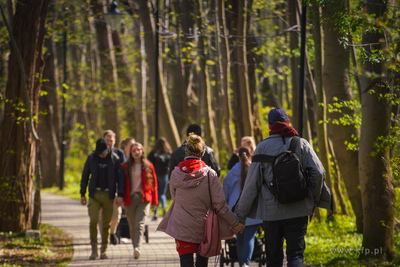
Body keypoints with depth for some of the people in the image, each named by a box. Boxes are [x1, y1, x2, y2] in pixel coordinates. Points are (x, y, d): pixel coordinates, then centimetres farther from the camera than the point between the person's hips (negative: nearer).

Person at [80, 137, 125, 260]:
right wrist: (82, 194, 6)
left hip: (108, 195, 0)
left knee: (106, 224, 3)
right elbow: (85, 176, 10)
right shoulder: (91, 158, 3)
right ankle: (94, 249, -5)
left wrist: (120, 195, -7)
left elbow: (120, 177, 1)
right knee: (93, 221, -12)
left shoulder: (114, 159, -1)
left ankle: (104, 250, 14)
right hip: (94, 194, 1)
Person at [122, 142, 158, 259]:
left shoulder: (148, 166, 7)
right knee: (132, 226, 5)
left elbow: (154, 183, 9)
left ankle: (137, 248, -29)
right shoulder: (126, 167, 9)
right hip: (130, 199, 2)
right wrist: (121, 198, 0)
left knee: (140, 224, -18)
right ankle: (135, 250, 14)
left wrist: (154, 201, 6)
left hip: (143, 198, -2)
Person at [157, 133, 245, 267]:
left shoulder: (176, 174, -6)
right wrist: (235, 223, -2)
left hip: (182, 226, 0)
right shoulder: (209, 174, -12)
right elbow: (219, 204, -12)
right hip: (204, 226, 0)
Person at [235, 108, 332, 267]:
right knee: (296, 254, 0)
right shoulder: (301, 143, 3)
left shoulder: (263, 147, 0)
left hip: (271, 212, 0)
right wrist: (314, 204, 8)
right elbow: (318, 173, -4)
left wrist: (240, 214, 3)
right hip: (298, 211, 0)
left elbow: (252, 183, -2)